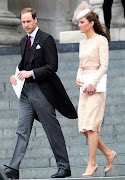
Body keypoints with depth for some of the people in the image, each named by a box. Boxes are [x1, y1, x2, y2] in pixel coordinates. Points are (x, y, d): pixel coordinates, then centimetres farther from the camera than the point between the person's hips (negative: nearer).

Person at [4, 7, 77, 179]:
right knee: (22, 130, -1)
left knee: (53, 130, 1)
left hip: (42, 91, -7)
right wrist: (17, 74, 5)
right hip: (26, 91, 7)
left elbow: (52, 67, -13)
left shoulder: (46, 39, -9)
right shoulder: (24, 41, 15)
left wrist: (31, 73, -20)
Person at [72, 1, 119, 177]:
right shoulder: (83, 43, 17)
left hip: (97, 85, -8)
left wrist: (93, 83, -20)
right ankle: (108, 153, 16)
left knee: (90, 125, -12)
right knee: (84, 128, 3)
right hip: (85, 86, 8)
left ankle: (92, 164, -7)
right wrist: (78, 79, 0)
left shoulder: (101, 40, -5)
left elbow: (104, 65, -12)